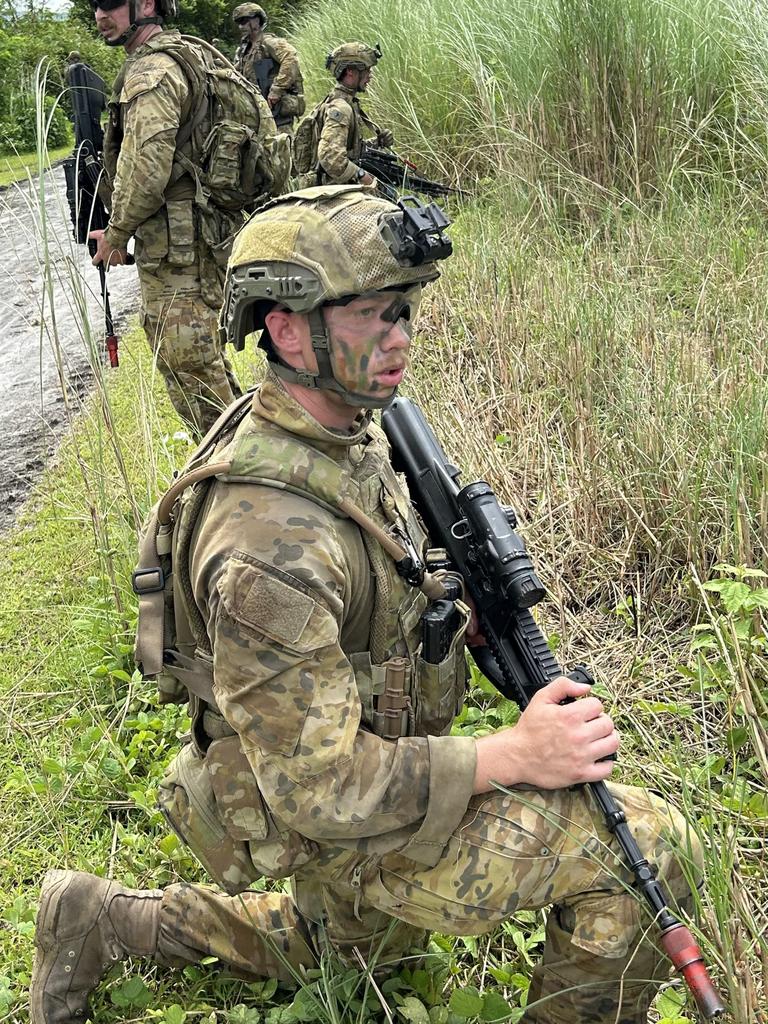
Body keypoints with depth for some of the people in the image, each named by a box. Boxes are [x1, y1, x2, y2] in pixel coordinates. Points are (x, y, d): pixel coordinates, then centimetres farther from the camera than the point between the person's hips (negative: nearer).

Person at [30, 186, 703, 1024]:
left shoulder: (341, 432, -5)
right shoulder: (272, 537, -35)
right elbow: (318, 785, -31)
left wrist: (450, 609, -4)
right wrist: (512, 757, -29)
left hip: (363, 766, 9)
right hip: (327, 820, -9)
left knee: (363, 940, 36)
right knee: (648, 847, -15)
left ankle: (106, 921, 33)